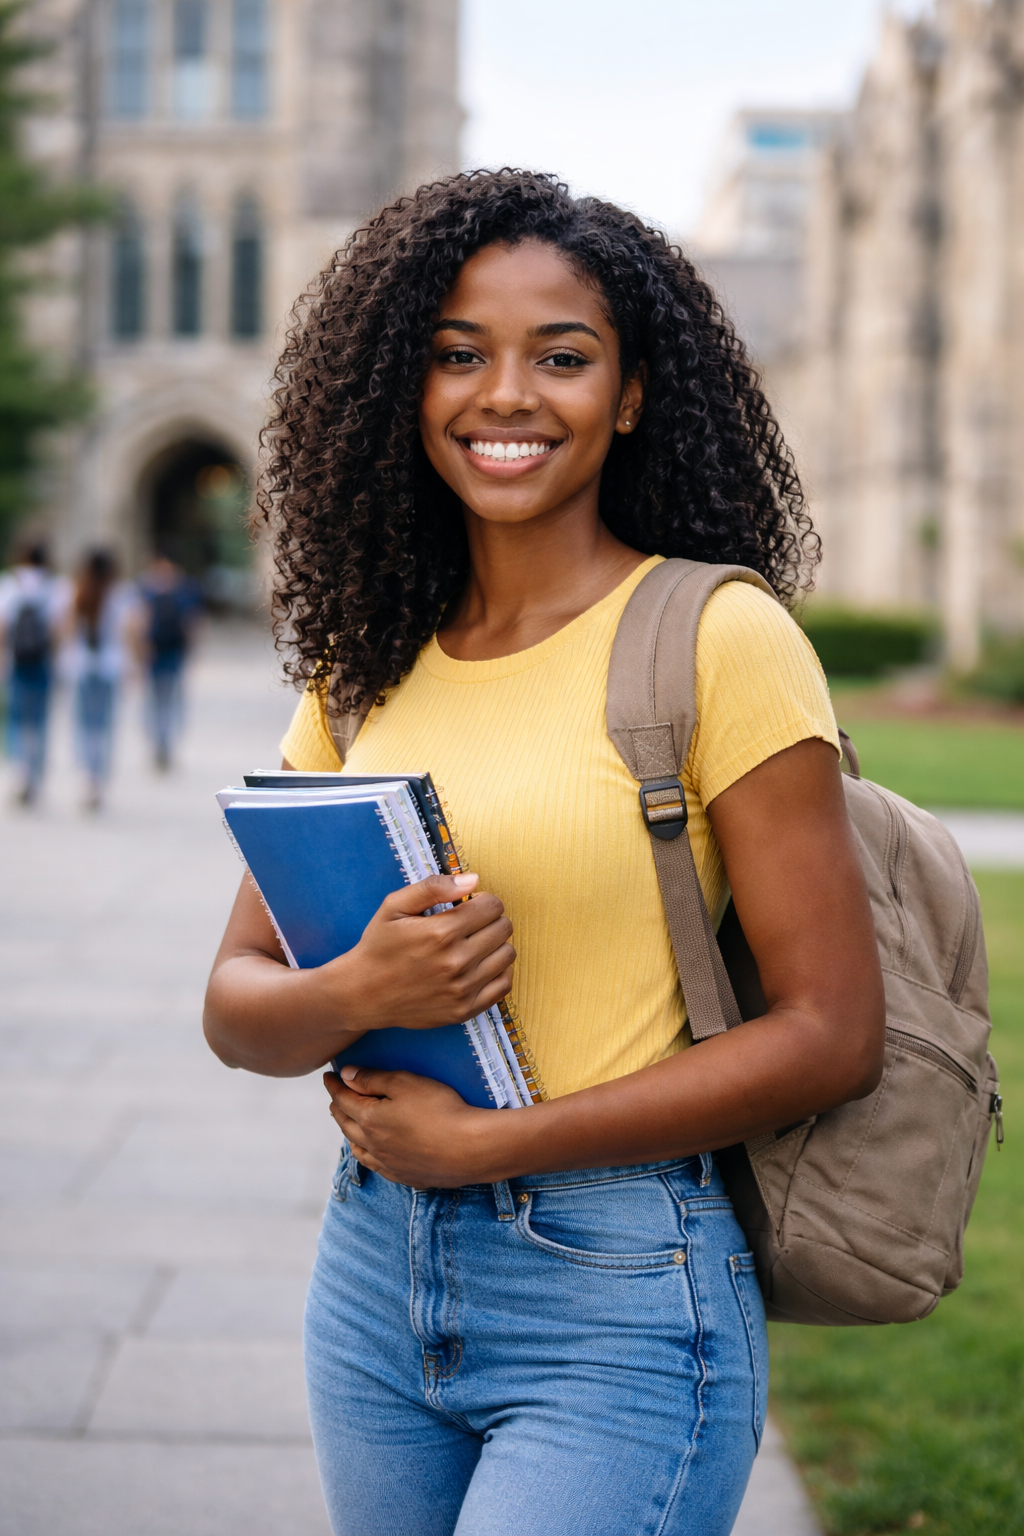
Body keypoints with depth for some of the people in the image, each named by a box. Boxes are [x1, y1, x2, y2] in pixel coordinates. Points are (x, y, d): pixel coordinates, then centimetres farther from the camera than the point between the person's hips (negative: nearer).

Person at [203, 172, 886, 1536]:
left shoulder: (719, 637, -10)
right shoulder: (369, 659, 6)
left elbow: (832, 1032, -13)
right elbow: (236, 1005, 7)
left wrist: (484, 1140, -13)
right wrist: (356, 993, -16)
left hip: (617, 1301, -5)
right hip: (374, 1279, 6)